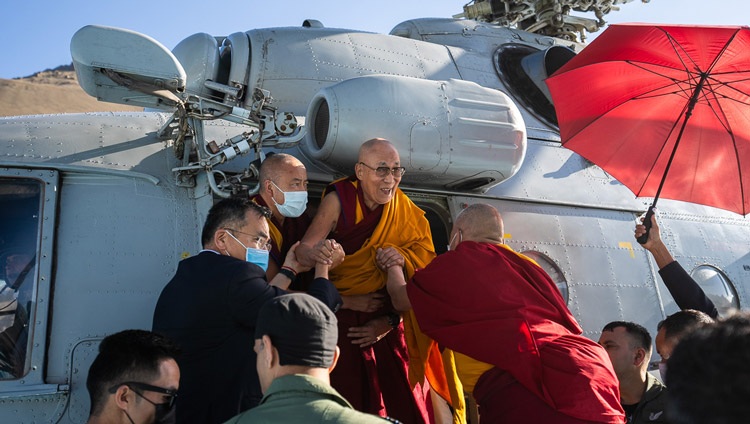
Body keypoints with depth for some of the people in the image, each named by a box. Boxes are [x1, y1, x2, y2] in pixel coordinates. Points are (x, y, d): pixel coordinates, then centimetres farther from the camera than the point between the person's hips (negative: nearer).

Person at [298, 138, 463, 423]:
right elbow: (305, 248, -18)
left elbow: (415, 278, -1)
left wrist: (389, 322, -11)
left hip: (384, 323, 2)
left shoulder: (408, 216, -2)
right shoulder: (340, 199, -10)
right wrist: (316, 254, -42)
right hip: (339, 317, -2)